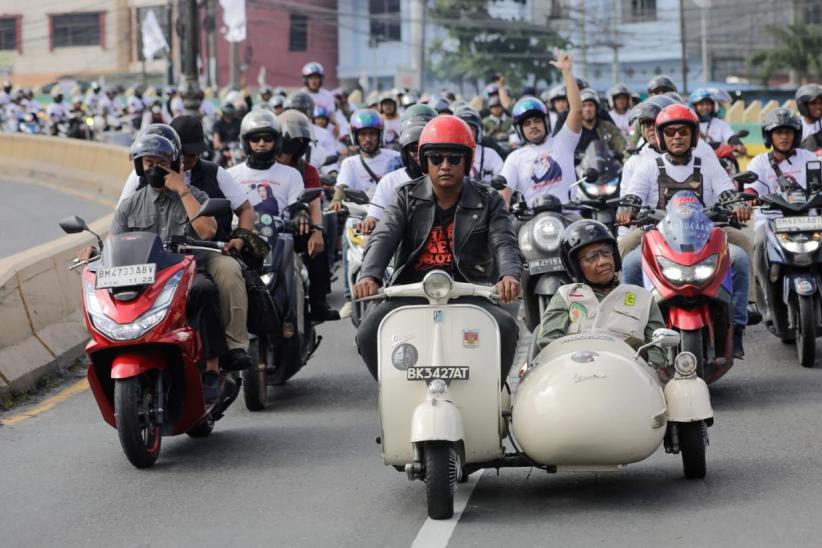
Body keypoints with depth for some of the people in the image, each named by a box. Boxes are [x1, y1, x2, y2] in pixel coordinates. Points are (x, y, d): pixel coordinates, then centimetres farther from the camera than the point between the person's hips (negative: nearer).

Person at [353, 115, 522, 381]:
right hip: (412, 291, 1)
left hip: (468, 292, -1)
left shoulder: (488, 201, 9)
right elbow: (383, 237, -4)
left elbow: (504, 242, -6)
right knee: (368, 334, -23)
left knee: (505, 328, -28)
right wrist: (369, 276, -27)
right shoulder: (407, 197, 10)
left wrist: (509, 276, -31)